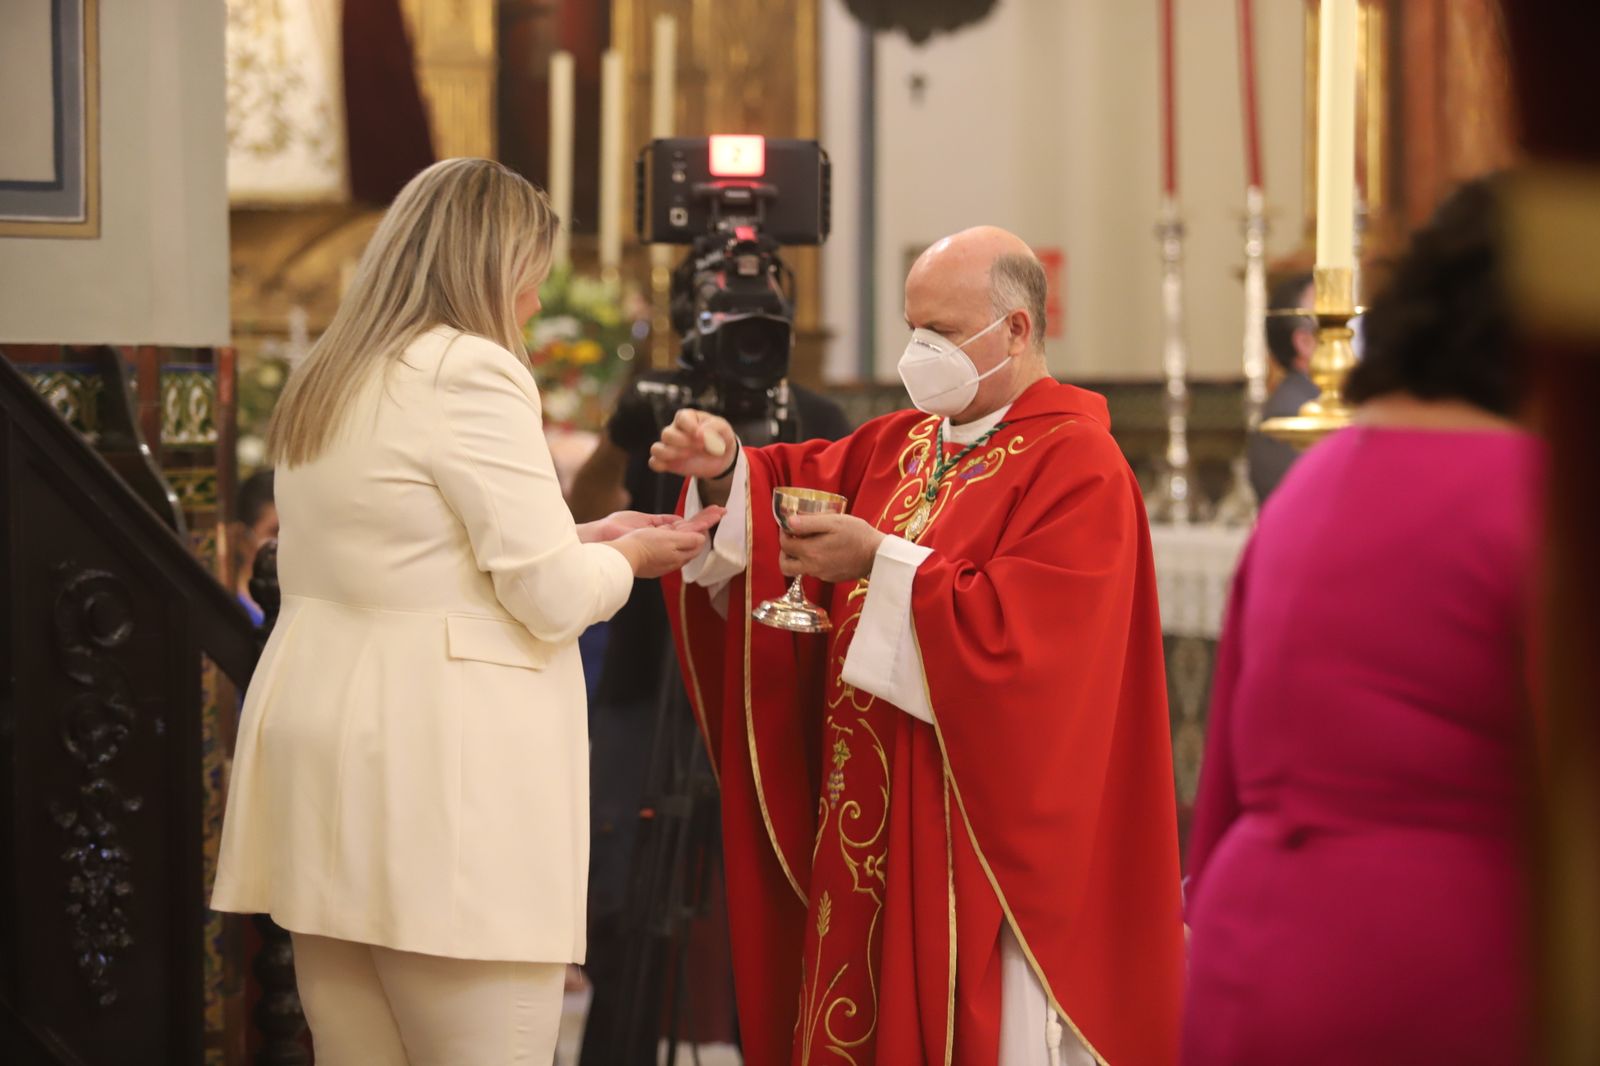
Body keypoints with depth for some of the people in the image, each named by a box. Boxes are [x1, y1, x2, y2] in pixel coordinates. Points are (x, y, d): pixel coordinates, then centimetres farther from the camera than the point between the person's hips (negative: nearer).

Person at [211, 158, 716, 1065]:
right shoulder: (471, 372, -11)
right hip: (436, 776, -9)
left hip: (330, 772, 9)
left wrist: (583, 539, 23)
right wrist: (628, 555, 8)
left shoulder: (325, 383, 16)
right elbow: (552, 598, -12)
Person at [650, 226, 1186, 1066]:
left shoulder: (1076, 465, -10)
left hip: (984, 821, -7)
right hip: (870, 822, 7)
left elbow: (1015, 629, -20)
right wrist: (727, 473, -8)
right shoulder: (899, 445, 15)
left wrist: (882, 563, -21)